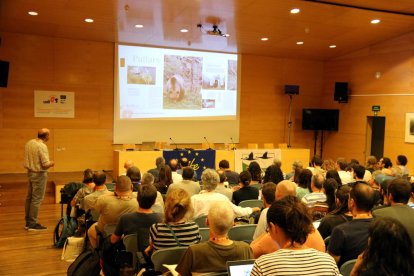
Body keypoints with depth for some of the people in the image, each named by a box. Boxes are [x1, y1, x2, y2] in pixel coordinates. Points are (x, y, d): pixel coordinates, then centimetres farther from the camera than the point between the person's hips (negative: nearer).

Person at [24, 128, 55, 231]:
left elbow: (28, 158, 12)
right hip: (39, 174, -9)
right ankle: (33, 224, 4)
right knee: (37, 199, -2)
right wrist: (51, 163, -3)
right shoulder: (42, 146, -20)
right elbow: (45, 164, -22)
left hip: (30, 172, 9)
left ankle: (28, 222, 25)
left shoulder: (29, 143, 5)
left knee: (29, 198, 15)